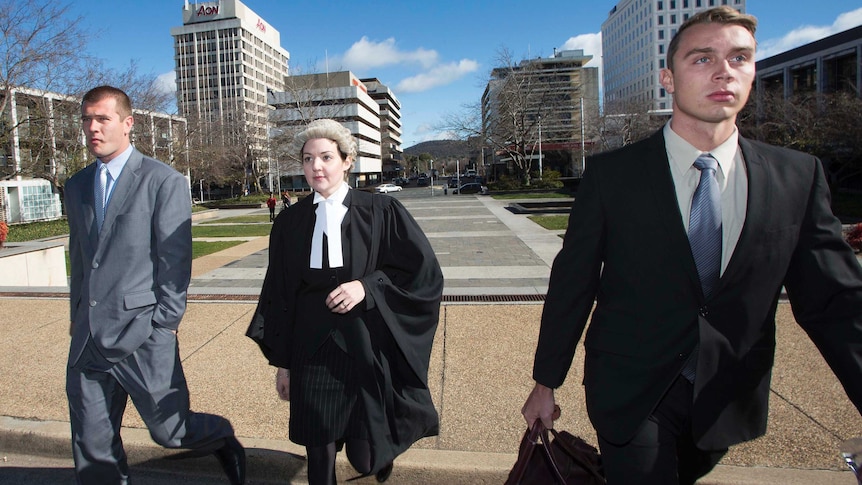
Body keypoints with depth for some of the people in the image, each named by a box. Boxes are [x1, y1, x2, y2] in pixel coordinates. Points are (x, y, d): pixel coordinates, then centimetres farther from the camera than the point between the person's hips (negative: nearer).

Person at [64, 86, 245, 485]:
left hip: (143, 336, -5)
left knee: (170, 430, 4)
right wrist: (77, 319, 15)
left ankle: (223, 439, 34)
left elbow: (176, 260, -8)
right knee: (92, 449, 11)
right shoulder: (76, 187, 14)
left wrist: (163, 324, -11)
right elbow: (79, 259, 18)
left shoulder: (165, 181, -6)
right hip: (87, 341, 6)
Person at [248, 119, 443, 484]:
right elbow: (280, 295, 8)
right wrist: (282, 362, 8)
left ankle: (382, 453, 43)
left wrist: (367, 286, -16)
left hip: (367, 350, -2)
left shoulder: (381, 213, -6)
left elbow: (426, 274, -4)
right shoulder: (290, 223, 2)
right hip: (311, 354, 3)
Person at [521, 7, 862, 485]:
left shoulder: (798, 177, -2)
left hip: (729, 401, 4)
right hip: (630, 393, -3)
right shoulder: (612, 173, -10)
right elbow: (572, 283, -7)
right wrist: (545, 383, -2)